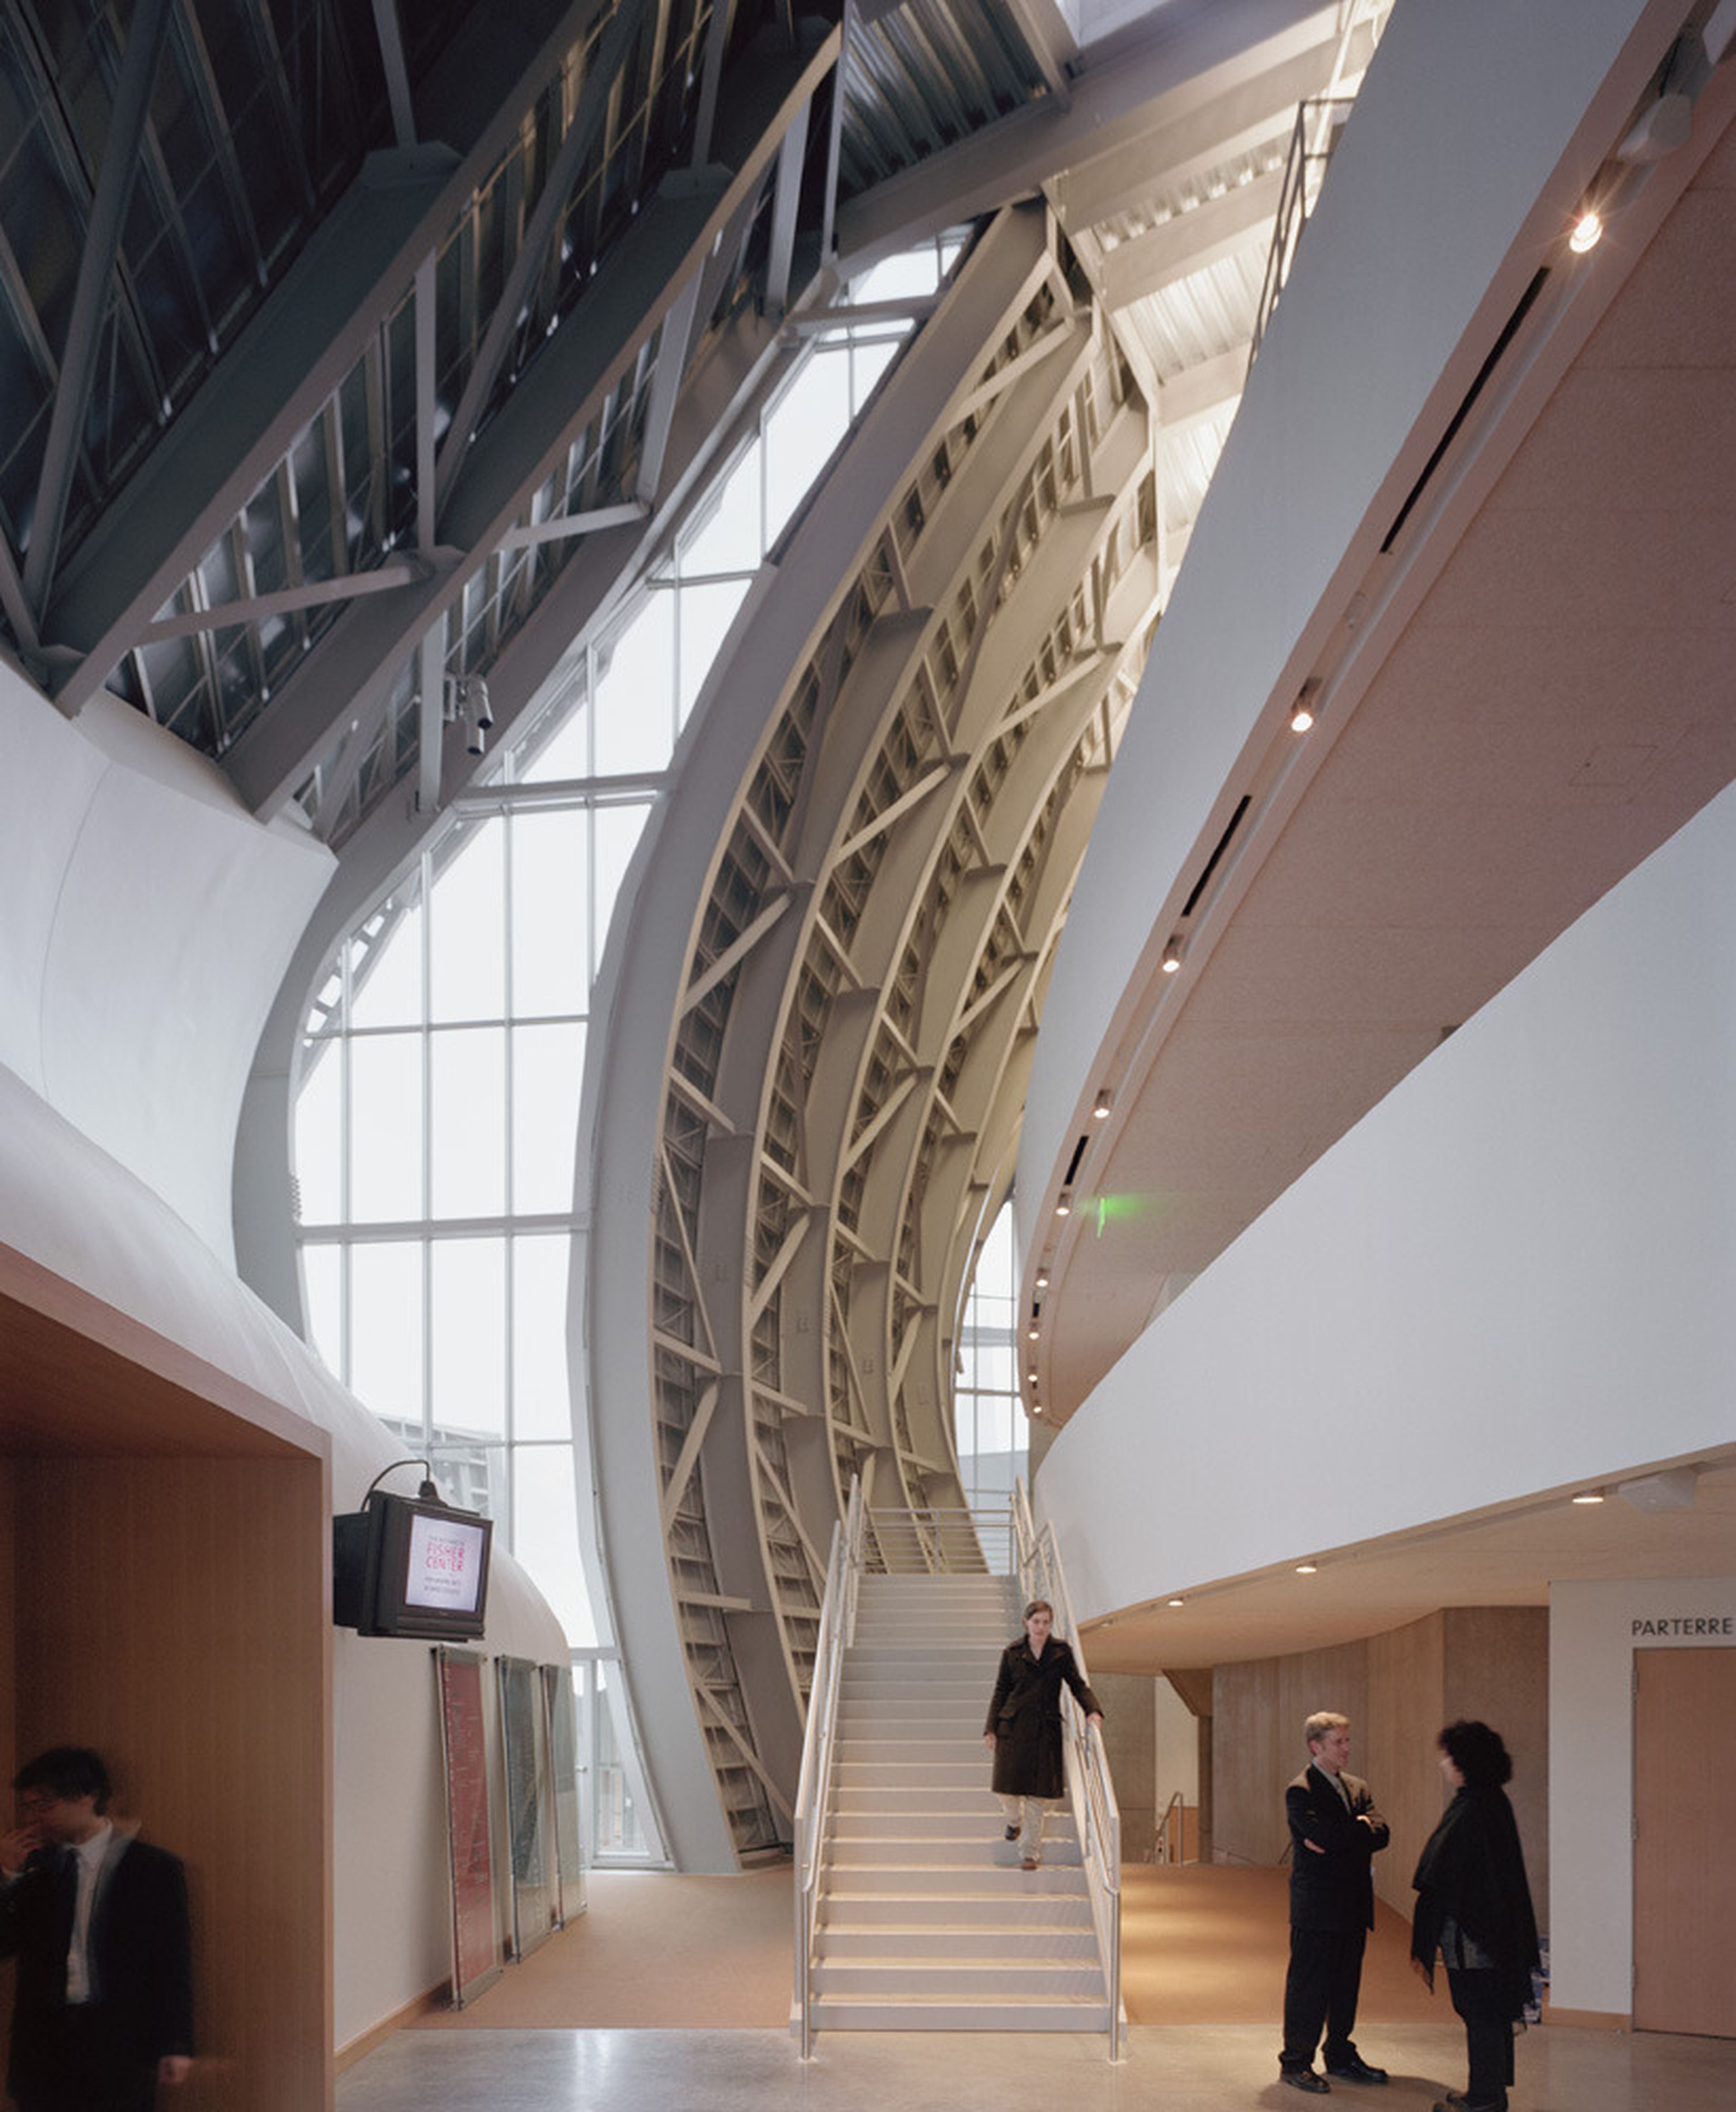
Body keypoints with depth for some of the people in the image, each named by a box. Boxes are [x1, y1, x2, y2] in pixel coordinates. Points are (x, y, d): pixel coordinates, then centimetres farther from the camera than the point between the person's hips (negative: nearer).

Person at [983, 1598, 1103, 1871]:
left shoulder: (1062, 1651, 4)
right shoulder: (1012, 1653, 3)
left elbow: (1078, 1685, 7)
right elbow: (1001, 1692, 7)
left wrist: (1093, 1711, -11)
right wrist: (991, 1729, 2)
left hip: (1046, 1729, 0)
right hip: (1013, 1727, 0)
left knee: (1040, 1791, -3)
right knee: (1008, 1786, 3)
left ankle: (1030, 1851, 8)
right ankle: (1014, 1821, 38)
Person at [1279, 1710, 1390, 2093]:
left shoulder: (1358, 1788, 14)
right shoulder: (1300, 1792, -10)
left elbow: (1380, 1834, 0)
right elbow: (1329, 1835, -24)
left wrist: (1340, 1839, -16)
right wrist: (1361, 1828, -7)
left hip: (1353, 1907, 7)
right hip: (1316, 1908, -7)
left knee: (1347, 1985, 13)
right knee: (1308, 1986, -1)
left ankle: (1341, 2056, 24)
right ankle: (1296, 2063, 6)